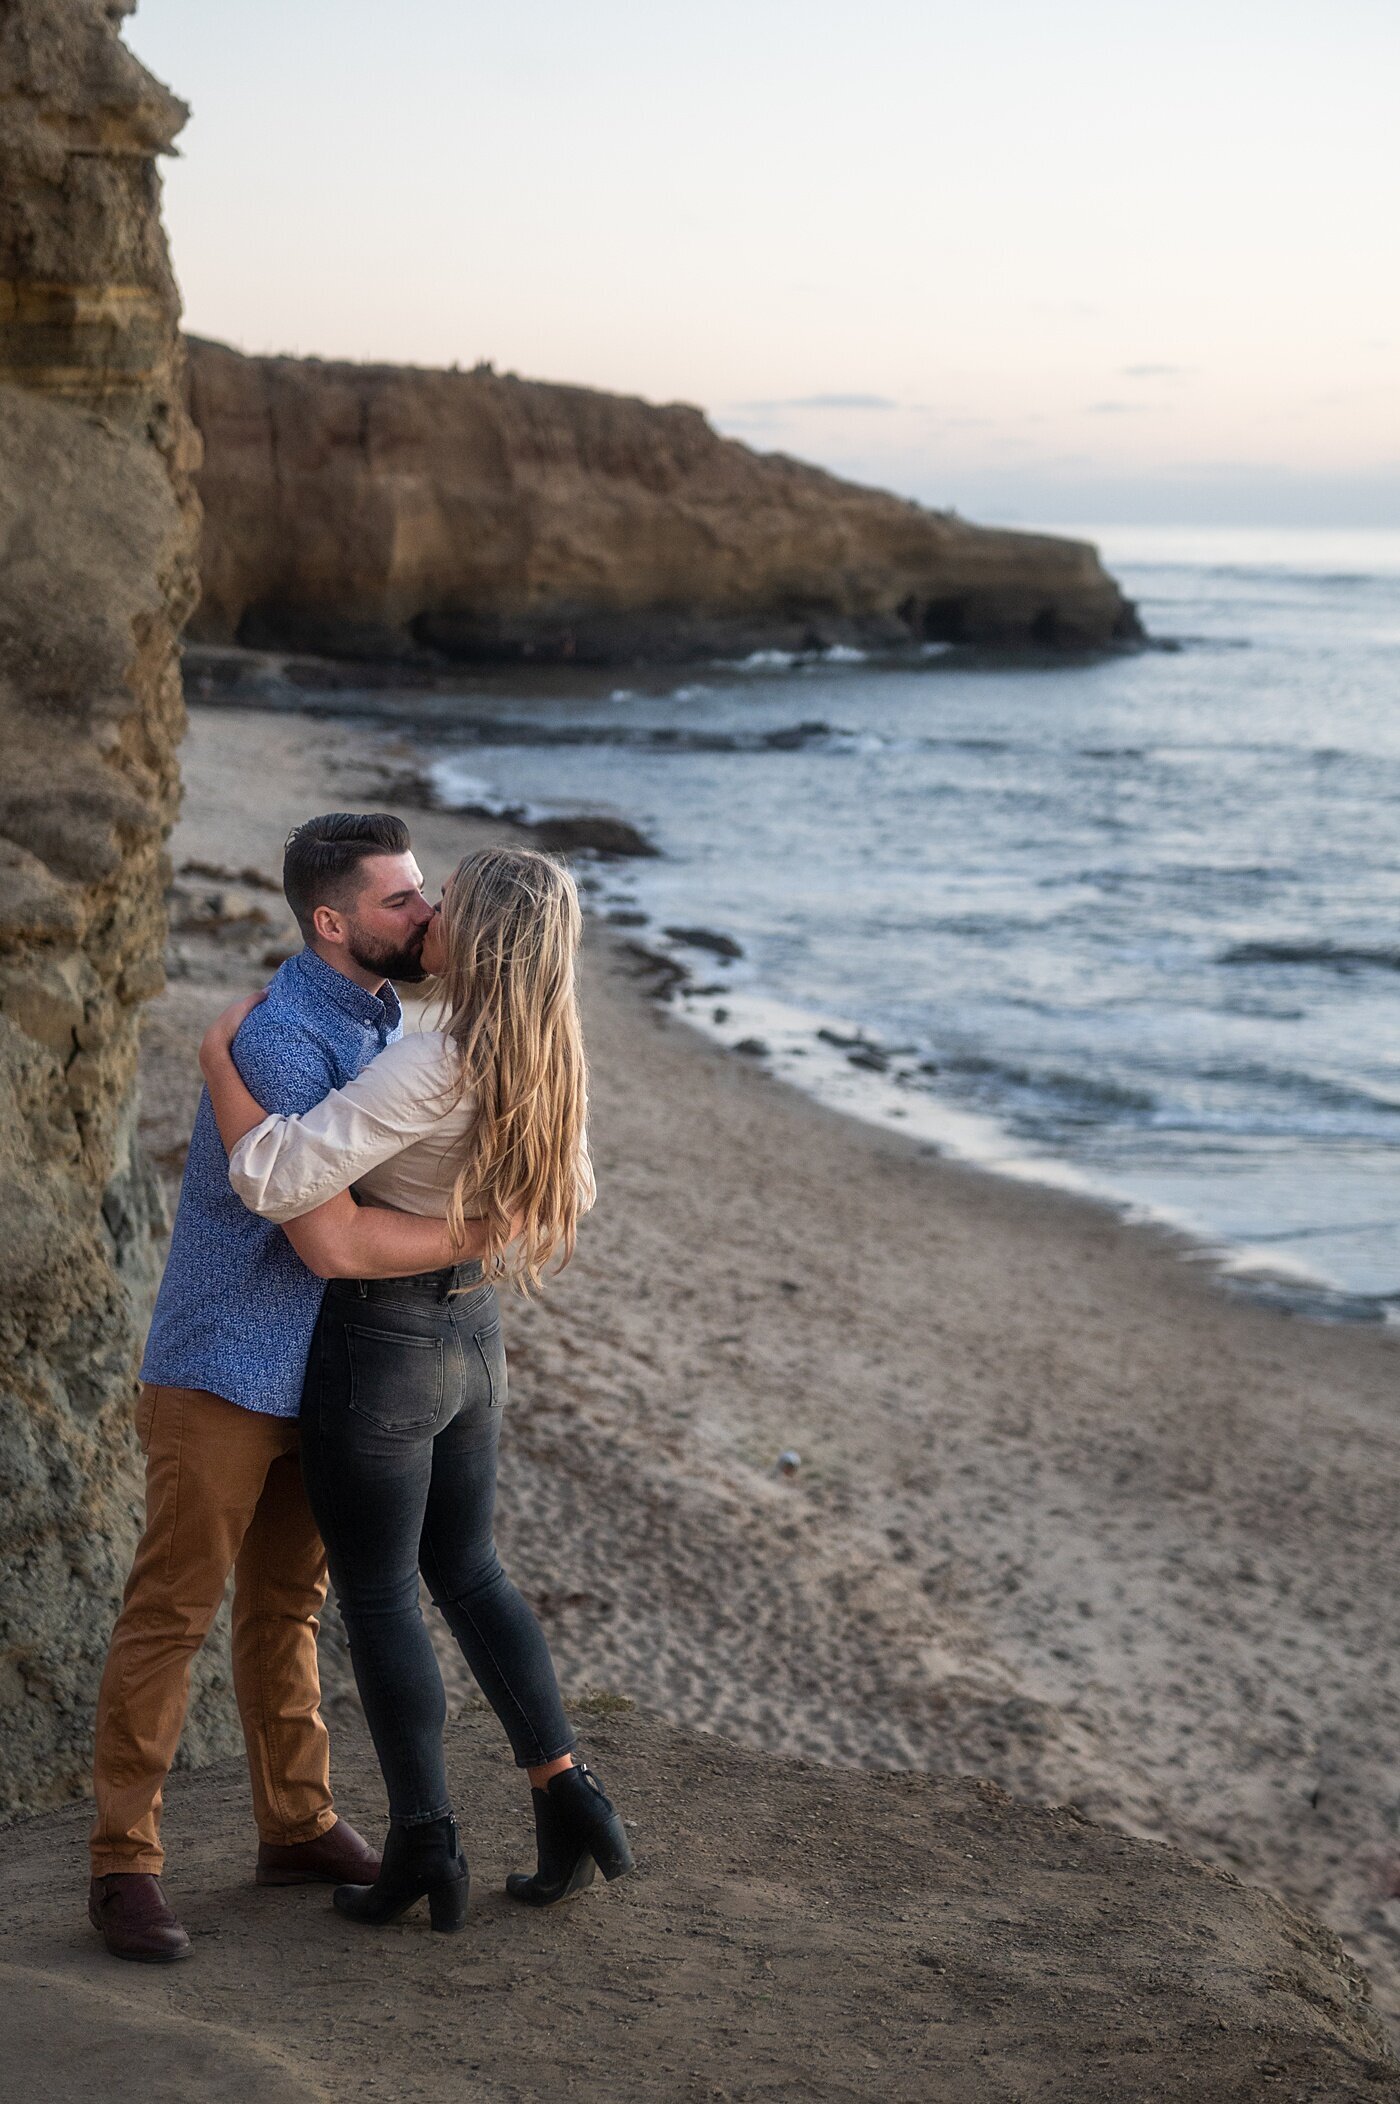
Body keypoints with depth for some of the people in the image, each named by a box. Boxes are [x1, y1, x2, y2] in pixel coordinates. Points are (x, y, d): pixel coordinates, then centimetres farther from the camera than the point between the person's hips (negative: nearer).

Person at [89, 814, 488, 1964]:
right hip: (224, 1373, -8)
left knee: (286, 1604, 17)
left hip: (315, 1373, 9)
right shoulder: (280, 1045, -25)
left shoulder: (382, 1017, 6)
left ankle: (299, 1827, 27)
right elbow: (332, 1243, -29)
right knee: (171, 1614, -2)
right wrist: (485, 1235, -20)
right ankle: (126, 1863, 6)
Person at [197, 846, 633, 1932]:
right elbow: (571, 1194, 17)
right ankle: (568, 1795, 16)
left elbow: (278, 1179, -30)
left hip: (381, 1342, -7)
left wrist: (219, 1058, -16)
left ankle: (427, 1849, 14)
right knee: (467, 1569, 21)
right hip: (474, 1334, 7)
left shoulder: (429, 1069, -26)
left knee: (377, 1596, 6)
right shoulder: (547, 1068, 0)